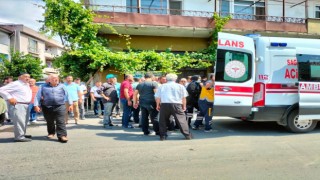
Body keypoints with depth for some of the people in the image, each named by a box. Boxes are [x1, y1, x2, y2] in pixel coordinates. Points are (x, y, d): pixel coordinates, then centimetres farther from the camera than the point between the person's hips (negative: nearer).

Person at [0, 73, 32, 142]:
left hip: (25, 105, 10)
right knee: (19, 121, -10)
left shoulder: (27, 85, 15)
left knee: (25, 121, 17)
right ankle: (19, 137, -4)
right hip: (17, 105, -10)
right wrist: (9, 98, -18)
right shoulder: (15, 84, -13)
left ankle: (22, 134, 30)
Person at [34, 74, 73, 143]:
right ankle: (51, 133, 35)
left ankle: (62, 136, -11)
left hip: (60, 107, -1)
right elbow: (38, 96, 7)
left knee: (61, 122, -9)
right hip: (47, 107, 2)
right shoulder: (43, 87, 9)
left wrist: (70, 104, 2)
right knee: (49, 122, 14)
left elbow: (67, 95, 8)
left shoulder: (62, 86, 9)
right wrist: (36, 105, -3)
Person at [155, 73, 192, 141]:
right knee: (181, 119, 3)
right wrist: (184, 106, 15)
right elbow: (184, 97, 7)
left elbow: (157, 97, 10)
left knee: (163, 120, 11)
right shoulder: (180, 86, 10)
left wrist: (158, 105, 20)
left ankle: (163, 136, 13)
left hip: (164, 104, 1)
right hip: (176, 104, -1)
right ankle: (187, 135, 5)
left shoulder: (162, 86, 12)